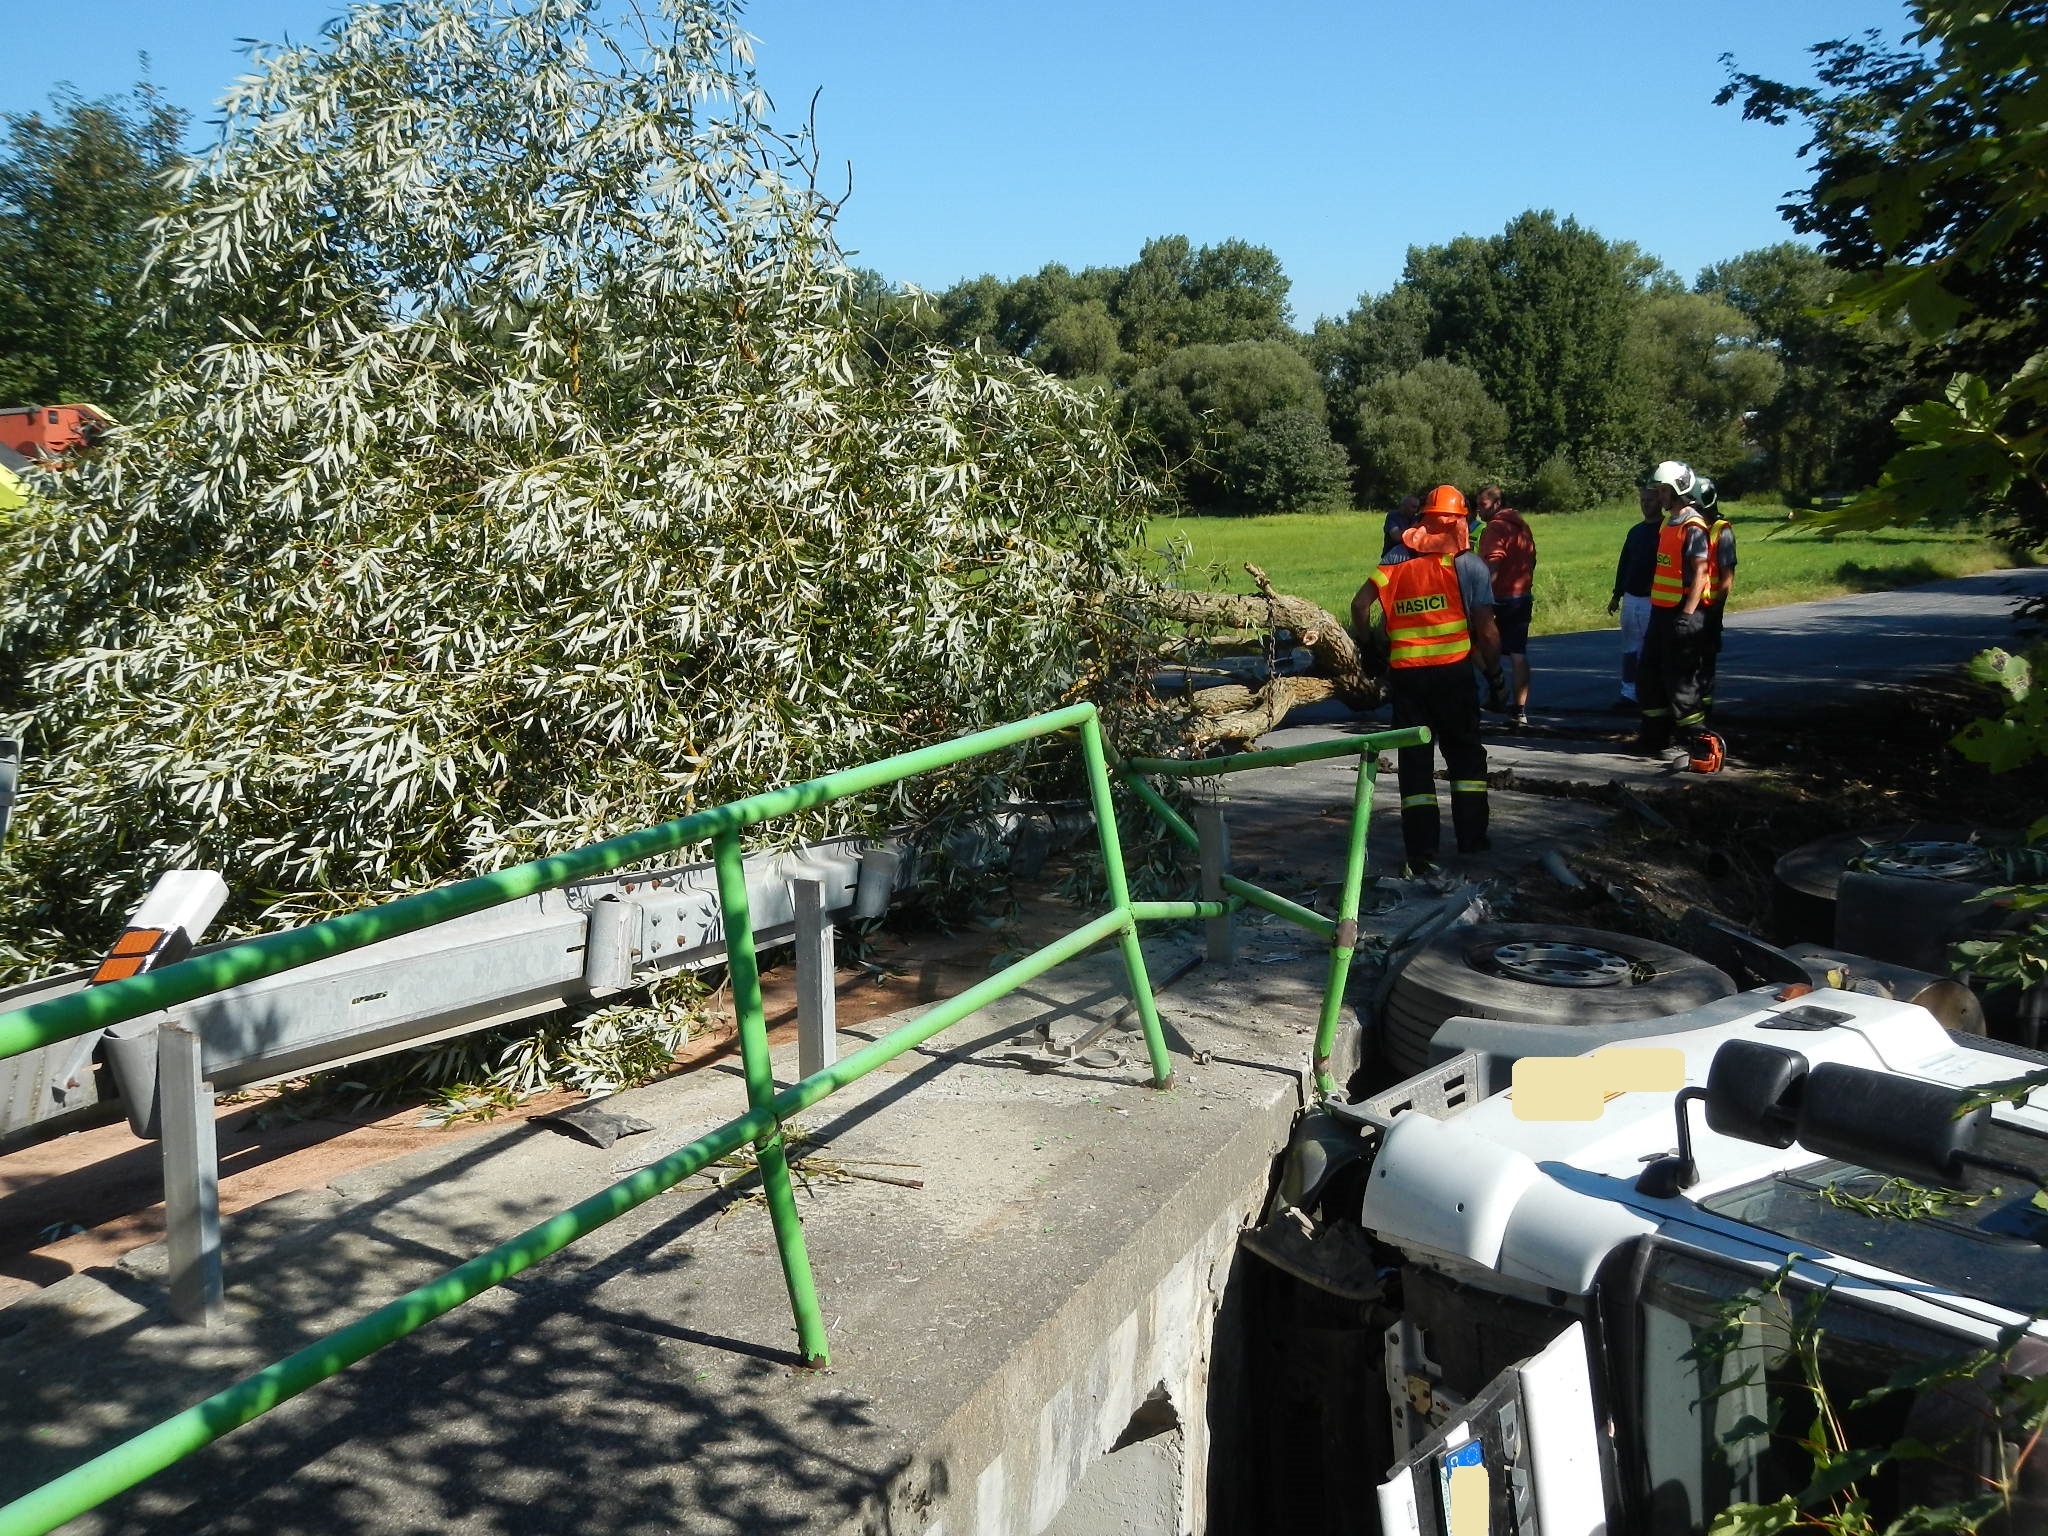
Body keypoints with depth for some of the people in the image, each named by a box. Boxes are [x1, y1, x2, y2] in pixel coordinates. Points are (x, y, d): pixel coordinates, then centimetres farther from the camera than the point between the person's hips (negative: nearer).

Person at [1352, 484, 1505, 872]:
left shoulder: (1396, 560, 8)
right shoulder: (1470, 565, 1)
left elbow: (1360, 604, -1)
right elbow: (1485, 631, -3)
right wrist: (1496, 678, 7)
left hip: (1405, 675, 2)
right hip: (1453, 672, -2)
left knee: (1414, 759, 8)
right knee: (1465, 754, 16)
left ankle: (1420, 852, 6)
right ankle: (1471, 840, 15)